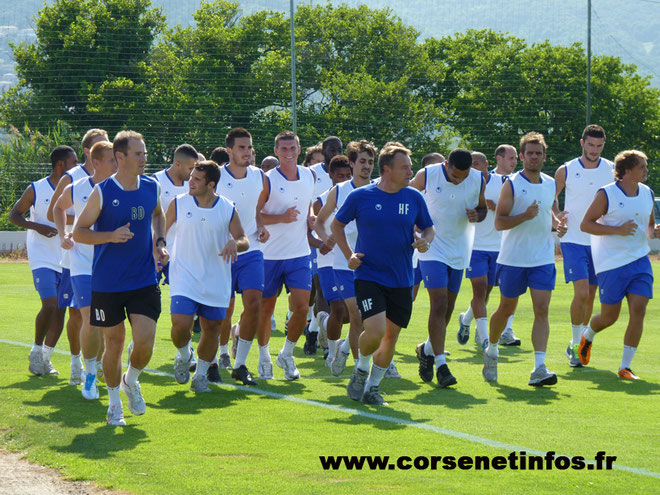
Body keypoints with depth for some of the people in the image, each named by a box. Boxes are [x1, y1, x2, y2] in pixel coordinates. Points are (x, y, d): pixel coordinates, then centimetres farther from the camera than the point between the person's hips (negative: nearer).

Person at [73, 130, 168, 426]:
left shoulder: (152, 188, 3)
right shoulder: (102, 192, -10)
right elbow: (78, 232, -5)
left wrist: (160, 242, 9)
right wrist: (111, 236, -20)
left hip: (144, 280, 3)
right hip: (107, 283, -3)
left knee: (145, 341, -9)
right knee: (114, 343, 5)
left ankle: (131, 381, 23)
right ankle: (114, 402, 25)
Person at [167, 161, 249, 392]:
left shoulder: (228, 209, -1)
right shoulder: (179, 204, -2)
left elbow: (244, 240, 5)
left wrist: (235, 243, -17)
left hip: (215, 282, 1)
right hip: (184, 279, -1)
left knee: (212, 328, 6)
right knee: (180, 324, -16)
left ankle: (200, 376, 24)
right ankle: (183, 356, 17)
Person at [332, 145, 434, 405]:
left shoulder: (414, 198, 3)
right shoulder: (360, 196, -5)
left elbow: (428, 227, 15)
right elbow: (337, 225, 9)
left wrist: (425, 240, -7)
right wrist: (349, 255, -1)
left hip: (401, 281, 4)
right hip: (369, 276, -4)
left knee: (391, 337, 7)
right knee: (375, 331, -19)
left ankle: (372, 387, 24)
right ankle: (361, 370, 11)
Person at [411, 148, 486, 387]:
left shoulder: (478, 180, -5)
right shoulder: (426, 176, -13)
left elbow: (482, 207, 10)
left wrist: (477, 215, -13)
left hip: (459, 251, 4)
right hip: (432, 248, -4)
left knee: (448, 308, 10)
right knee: (439, 304, -15)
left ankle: (428, 349, 35)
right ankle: (441, 364, -15)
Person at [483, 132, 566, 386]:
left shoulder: (550, 184, 9)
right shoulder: (512, 184, -8)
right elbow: (499, 222, -12)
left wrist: (557, 223, 6)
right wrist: (525, 216, -27)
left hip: (543, 260, 3)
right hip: (513, 258, -3)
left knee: (542, 310, -10)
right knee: (506, 309, 10)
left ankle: (539, 368, -16)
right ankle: (491, 351, 37)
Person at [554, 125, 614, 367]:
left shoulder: (612, 170, 2)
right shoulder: (566, 171, -2)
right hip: (573, 240, -3)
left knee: (590, 296, 9)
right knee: (581, 292, -16)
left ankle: (580, 343, 24)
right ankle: (575, 344, -4)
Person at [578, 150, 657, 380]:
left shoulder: (647, 193, 8)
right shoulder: (606, 195, -10)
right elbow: (585, 224, -10)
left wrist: (653, 232, -3)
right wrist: (618, 230, -20)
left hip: (639, 260, 5)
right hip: (611, 263, -4)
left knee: (638, 311, -9)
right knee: (609, 316, 2)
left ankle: (625, 367, -1)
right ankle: (587, 335, 38)